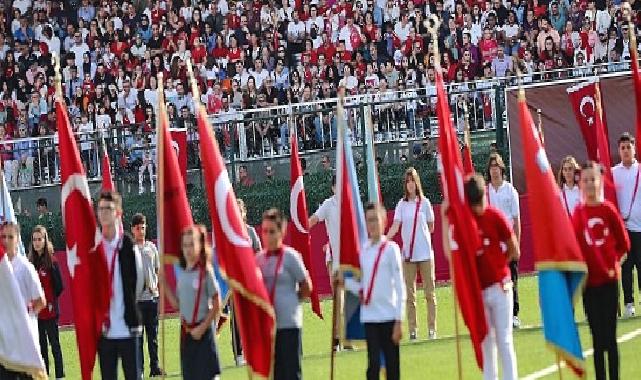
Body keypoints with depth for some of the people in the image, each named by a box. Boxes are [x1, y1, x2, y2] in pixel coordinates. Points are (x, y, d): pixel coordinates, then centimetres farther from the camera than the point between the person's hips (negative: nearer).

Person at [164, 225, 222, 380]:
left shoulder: (206, 271, -10)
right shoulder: (181, 273, 8)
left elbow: (216, 306, -9)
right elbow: (177, 304, 11)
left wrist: (202, 328, -13)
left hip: (202, 331, -6)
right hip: (186, 331, 6)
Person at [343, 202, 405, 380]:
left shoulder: (391, 248, -5)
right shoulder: (363, 251, 9)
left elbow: (400, 287, -6)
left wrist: (398, 321, -11)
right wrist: (345, 281, -4)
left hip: (388, 315, -4)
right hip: (369, 316, 4)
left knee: (392, 365, 3)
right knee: (373, 365, -1)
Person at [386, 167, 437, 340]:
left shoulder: (424, 202, 2)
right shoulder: (401, 204, 4)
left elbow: (431, 227, 11)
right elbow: (395, 226, -6)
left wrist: (420, 235, 4)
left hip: (425, 253, -1)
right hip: (408, 253, 1)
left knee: (429, 291, 1)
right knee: (410, 293, 2)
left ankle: (432, 329, 5)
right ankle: (412, 330, 6)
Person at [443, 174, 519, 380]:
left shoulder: (495, 216, -7)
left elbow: (514, 251, 0)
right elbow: (450, 252, -11)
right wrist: (445, 219, -14)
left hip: (499, 287, -2)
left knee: (504, 341, -2)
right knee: (485, 342, 9)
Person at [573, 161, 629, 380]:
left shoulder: (608, 210, -3)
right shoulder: (579, 213, 0)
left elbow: (624, 243, 4)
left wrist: (614, 263, -1)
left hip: (609, 279, -1)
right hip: (589, 280, 1)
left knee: (610, 335, 0)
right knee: (597, 337, 5)